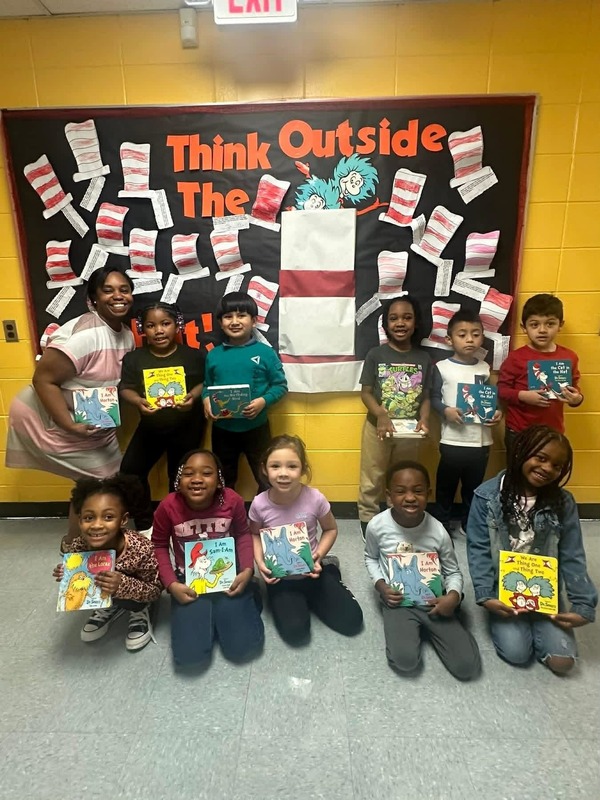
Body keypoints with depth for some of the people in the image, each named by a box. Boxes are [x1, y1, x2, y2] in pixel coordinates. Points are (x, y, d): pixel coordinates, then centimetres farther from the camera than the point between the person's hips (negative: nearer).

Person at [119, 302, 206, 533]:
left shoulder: (192, 355, -8)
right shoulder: (134, 358, -3)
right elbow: (125, 388, -6)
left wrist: (193, 396, -23)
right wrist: (138, 401, -27)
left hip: (186, 428, -2)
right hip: (150, 427, 2)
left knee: (179, 477, 11)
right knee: (130, 470, -3)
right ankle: (144, 522, 16)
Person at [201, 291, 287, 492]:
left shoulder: (265, 352, -8)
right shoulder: (213, 355, 1)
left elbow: (280, 385, -6)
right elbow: (207, 386, 9)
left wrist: (263, 401, -21)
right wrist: (206, 400, -12)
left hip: (256, 428, -3)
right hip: (222, 429, 3)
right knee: (224, 480, 21)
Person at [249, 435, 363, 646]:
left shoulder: (315, 499, -21)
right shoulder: (259, 504, -19)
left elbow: (331, 529, -1)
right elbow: (255, 535, 3)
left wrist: (319, 556, -17)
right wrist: (260, 562, -14)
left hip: (312, 569, 0)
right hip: (279, 576, 0)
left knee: (351, 621, -4)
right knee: (294, 633, -17)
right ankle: (300, 601, 17)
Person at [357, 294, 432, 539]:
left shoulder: (423, 358, 0)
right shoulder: (376, 355, -8)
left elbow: (425, 396, 2)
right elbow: (366, 392, -9)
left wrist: (424, 419, -16)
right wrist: (381, 415, -25)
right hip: (378, 427, -2)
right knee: (372, 479, 9)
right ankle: (368, 519, 26)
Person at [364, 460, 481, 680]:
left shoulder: (438, 531, -16)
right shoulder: (377, 526, -16)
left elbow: (453, 571, -1)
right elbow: (370, 558, 5)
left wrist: (453, 596, -21)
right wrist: (380, 585, -11)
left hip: (434, 600, 1)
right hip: (397, 600, -1)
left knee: (467, 668, -7)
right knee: (405, 663, -22)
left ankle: (426, 627, 18)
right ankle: (415, 629, 11)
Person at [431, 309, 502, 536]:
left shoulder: (485, 369, 7)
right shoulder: (441, 368, -6)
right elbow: (434, 397, -5)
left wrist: (497, 412, -6)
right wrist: (446, 410, -22)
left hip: (481, 439, 4)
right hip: (453, 439, -4)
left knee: (474, 485, 18)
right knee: (446, 484, 9)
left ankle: (469, 523, 36)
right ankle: (442, 524, 27)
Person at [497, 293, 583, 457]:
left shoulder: (569, 357, 1)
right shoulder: (516, 357, -9)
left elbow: (574, 388, 10)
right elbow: (501, 390, -8)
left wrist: (577, 398, -11)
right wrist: (522, 396, -23)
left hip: (554, 433, 3)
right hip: (519, 433, -3)